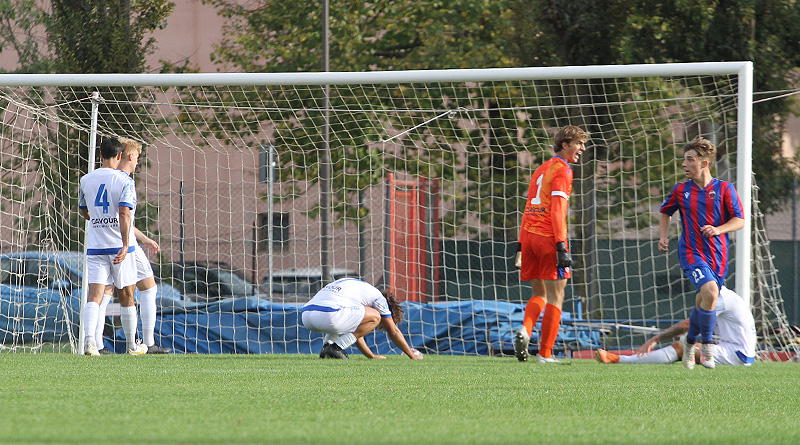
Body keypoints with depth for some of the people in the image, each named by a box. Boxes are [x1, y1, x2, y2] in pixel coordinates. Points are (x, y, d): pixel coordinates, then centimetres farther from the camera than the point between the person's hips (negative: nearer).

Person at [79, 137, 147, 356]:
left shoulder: (86, 180, 6)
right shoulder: (124, 181, -8)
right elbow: (125, 212, -20)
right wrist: (125, 245, -26)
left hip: (95, 246, 3)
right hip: (119, 245, -3)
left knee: (94, 296, -5)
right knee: (126, 296, 12)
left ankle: (89, 338, -28)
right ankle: (131, 344, 22)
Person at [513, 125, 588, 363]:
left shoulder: (541, 169, 21)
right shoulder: (562, 170, -5)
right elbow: (557, 210, -14)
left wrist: (520, 247, 22)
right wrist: (561, 247, -19)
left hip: (529, 236, 8)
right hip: (549, 237, -8)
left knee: (539, 294, 15)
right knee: (555, 297, -2)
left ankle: (525, 330, -11)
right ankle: (545, 353, -3)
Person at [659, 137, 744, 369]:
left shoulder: (724, 189, -1)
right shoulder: (681, 190, 4)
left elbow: (740, 220, -2)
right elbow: (665, 212, 22)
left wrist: (718, 229, -19)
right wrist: (663, 237, 7)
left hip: (717, 254, 1)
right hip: (691, 252, -1)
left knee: (703, 303, 9)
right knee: (710, 291, -25)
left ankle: (690, 342, 37)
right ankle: (706, 344, -10)